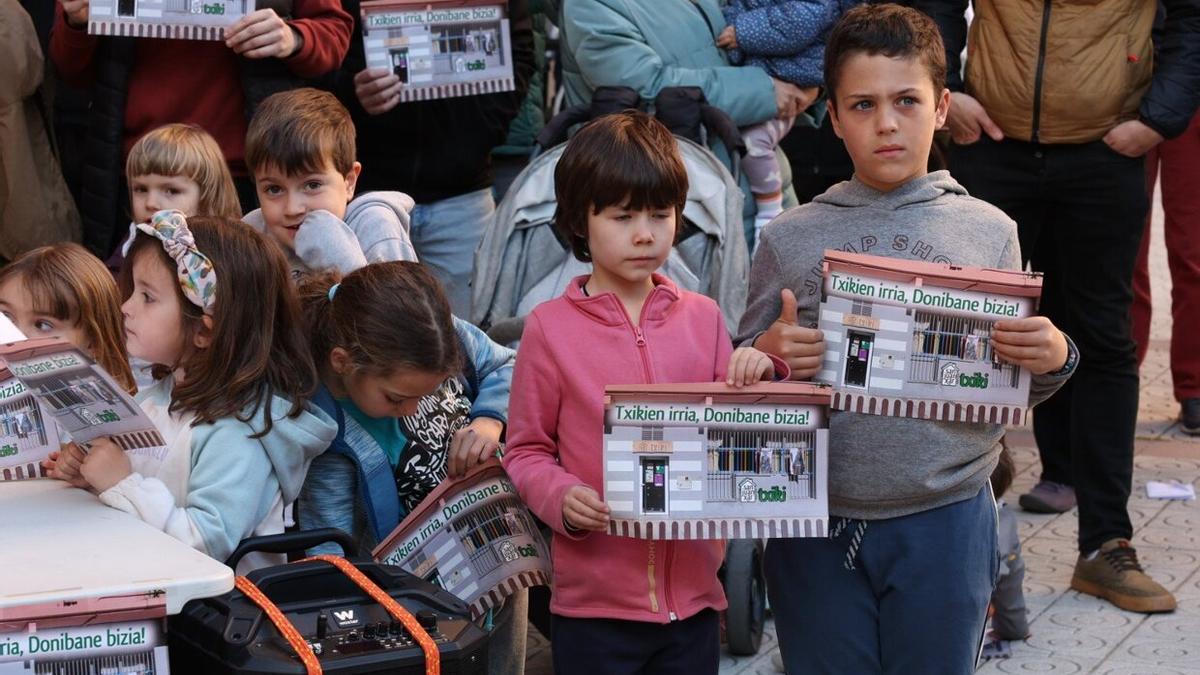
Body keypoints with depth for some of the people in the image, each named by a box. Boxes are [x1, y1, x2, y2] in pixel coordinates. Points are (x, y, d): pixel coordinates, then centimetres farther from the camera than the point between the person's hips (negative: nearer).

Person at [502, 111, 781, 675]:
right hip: (596, 601, -3)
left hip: (692, 592, 3)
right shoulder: (551, 327, -3)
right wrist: (561, 499, -18)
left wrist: (753, 382, -6)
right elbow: (526, 450, 1)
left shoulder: (702, 317, 7)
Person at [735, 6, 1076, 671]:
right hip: (816, 526, 0)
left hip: (945, 523, 0)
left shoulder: (988, 232, 2)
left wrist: (1051, 359, -12)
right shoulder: (790, 238, 1)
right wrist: (767, 356, -14)